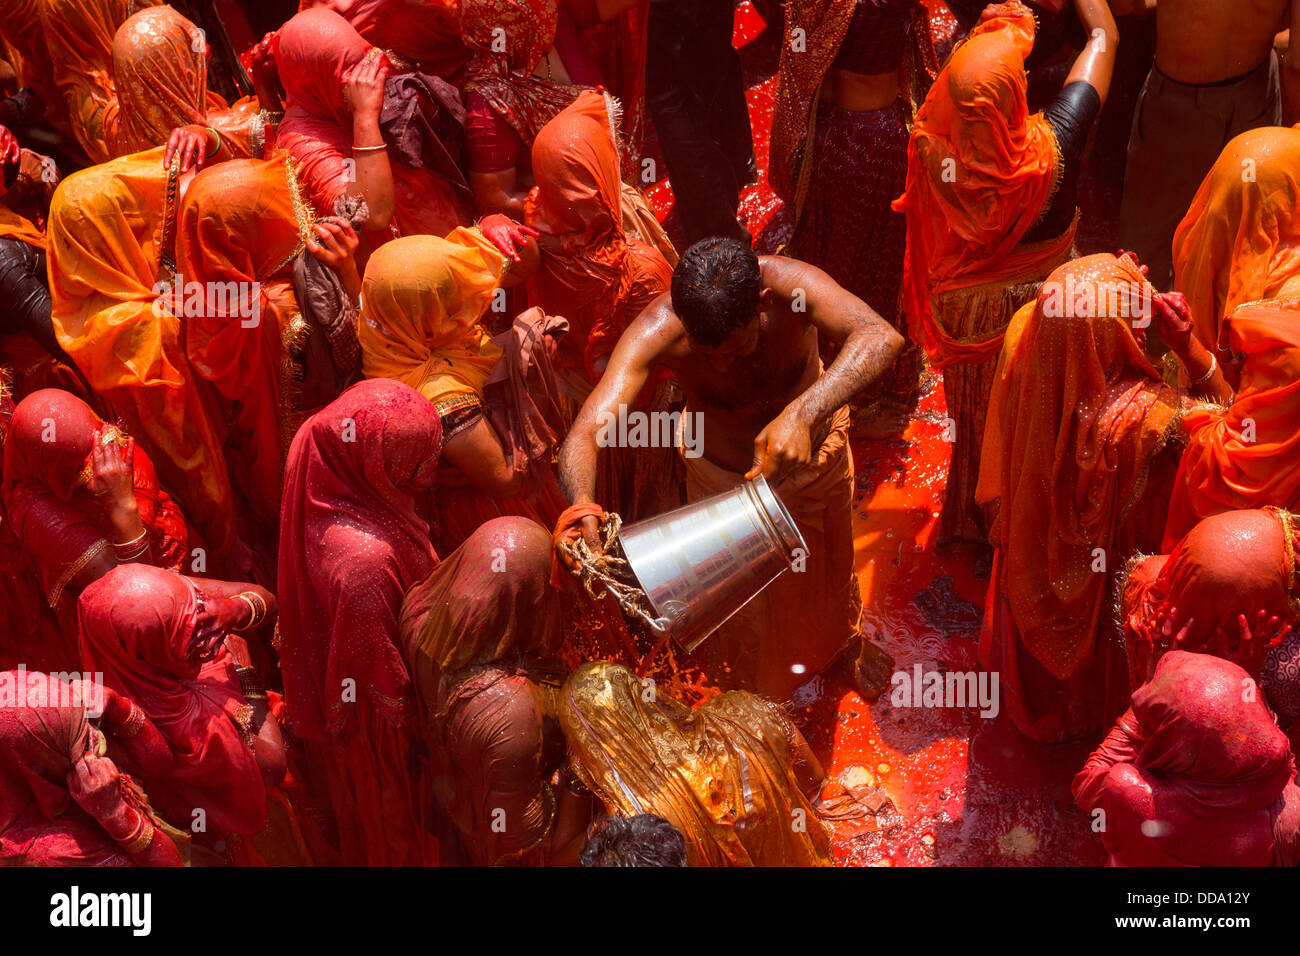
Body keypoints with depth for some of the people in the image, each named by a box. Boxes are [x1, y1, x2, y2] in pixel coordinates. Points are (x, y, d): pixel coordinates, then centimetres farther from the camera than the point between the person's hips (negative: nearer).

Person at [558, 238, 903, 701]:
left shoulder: (788, 284, -39)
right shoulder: (656, 332, -39)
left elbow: (881, 336, -56)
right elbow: (585, 434, -47)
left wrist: (803, 414, -70)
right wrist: (581, 506, -69)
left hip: (815, 454, 1)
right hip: (722, 475, -1)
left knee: (828, 564, 29)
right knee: (741, 607, 19)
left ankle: (846, 638, 64)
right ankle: (756, 698, 52)